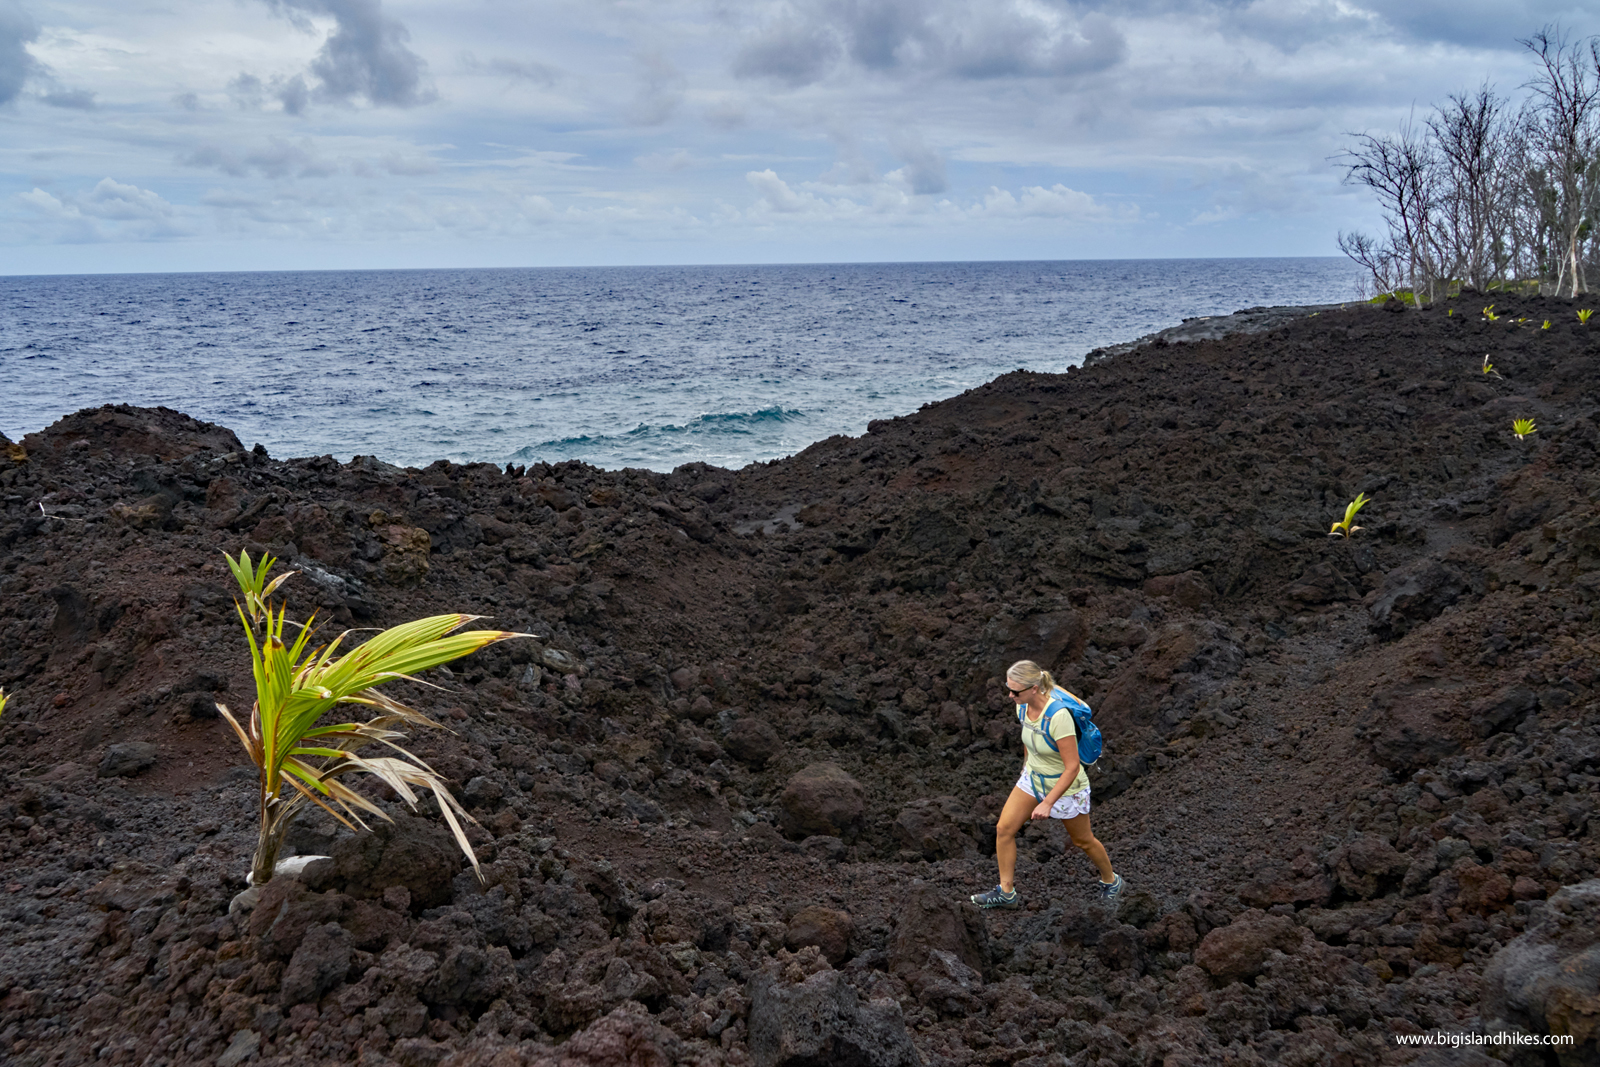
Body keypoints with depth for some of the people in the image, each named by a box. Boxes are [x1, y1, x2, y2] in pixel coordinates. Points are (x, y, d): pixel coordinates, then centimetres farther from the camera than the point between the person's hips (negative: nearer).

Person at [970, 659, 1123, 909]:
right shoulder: (1023, 706, -13)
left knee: (1083, 841, 15)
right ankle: (1006, 892, 17)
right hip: (1033, 777, 7)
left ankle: (1111, 881, 44)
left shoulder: (1058, 715, -36)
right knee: (1004, 829, 0)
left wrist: (1047, 803, -28)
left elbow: (1072, 766, -31)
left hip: (1066, 785, -7)